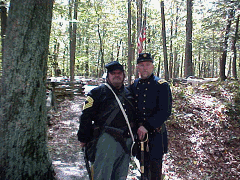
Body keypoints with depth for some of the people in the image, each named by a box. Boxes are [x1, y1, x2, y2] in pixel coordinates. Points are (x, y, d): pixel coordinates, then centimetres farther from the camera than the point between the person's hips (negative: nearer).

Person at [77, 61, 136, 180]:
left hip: (127, 141, 6)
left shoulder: (129, 93, 16)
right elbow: (86, 116, -3)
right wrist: (83, 139, -4)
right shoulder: (99, 92, -1)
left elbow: (135, 115, 27)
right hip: (107, 140, -5)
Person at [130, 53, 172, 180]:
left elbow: (165, 111, -15)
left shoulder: (162, 85, -7)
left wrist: (146, 126, -21)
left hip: (155, 134, -5)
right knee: (143, 168, 17)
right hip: (138, 133, 5)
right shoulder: (133, 86, 9)